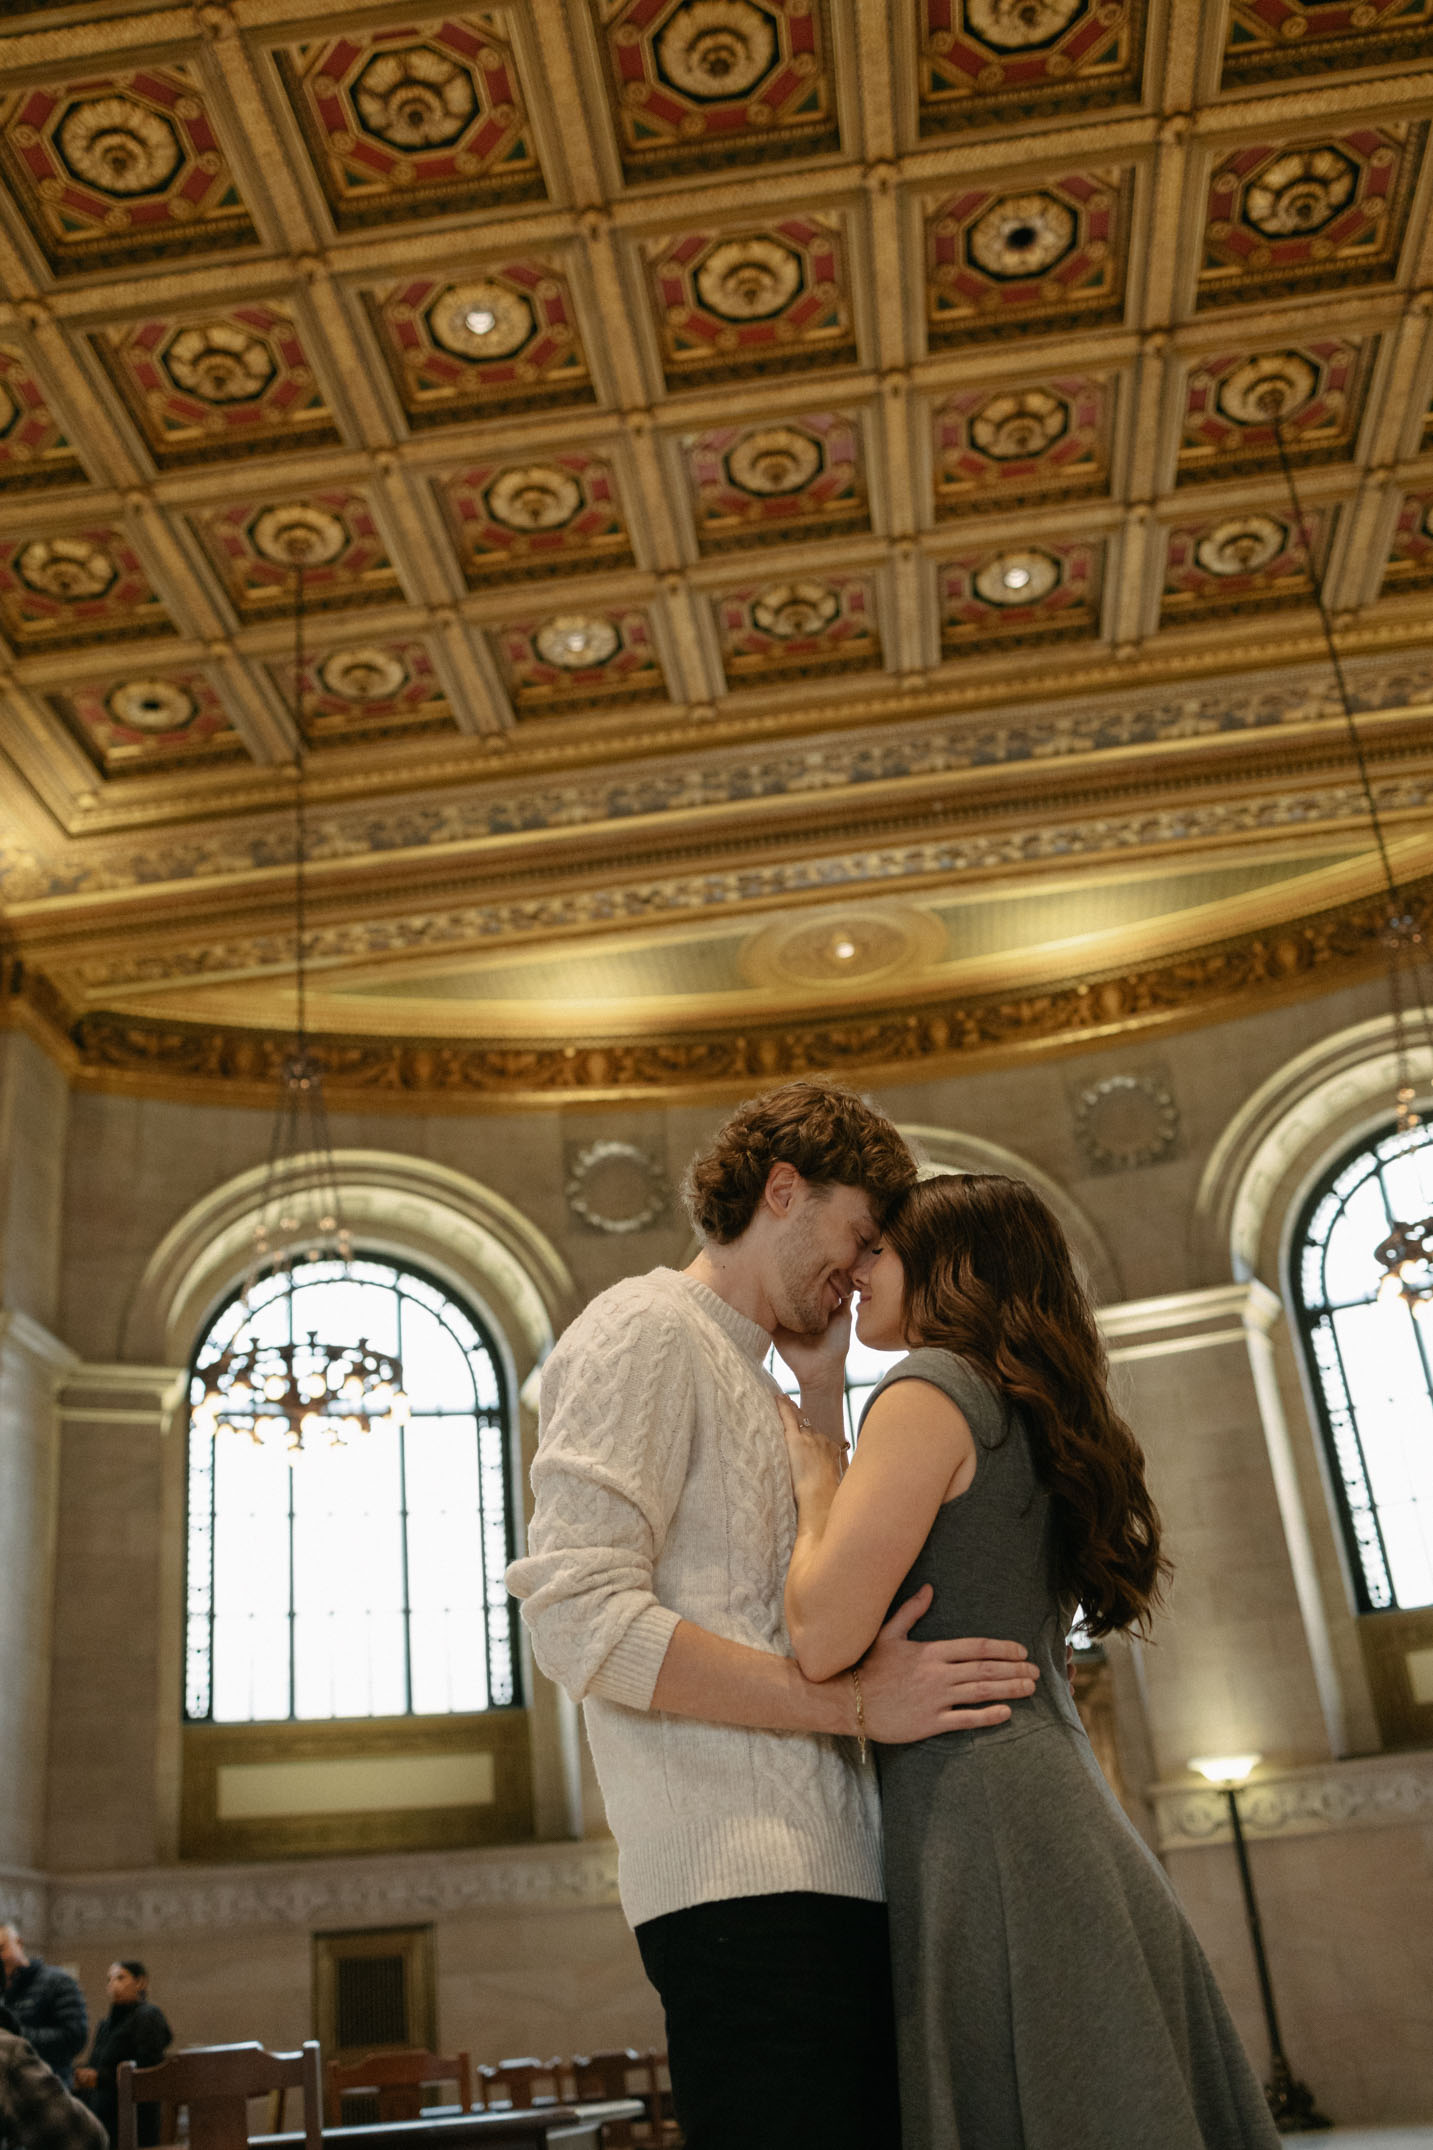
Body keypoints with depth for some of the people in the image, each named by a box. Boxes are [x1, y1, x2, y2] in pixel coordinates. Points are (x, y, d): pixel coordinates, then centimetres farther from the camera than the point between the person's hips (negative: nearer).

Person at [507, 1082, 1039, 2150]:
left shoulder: (757, 1384, 28)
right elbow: (579, 1618, -15)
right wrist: (855, 1701, -14)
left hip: (836, 1881, 9)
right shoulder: (647, 1329, -2)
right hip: (746, 1891, -9)